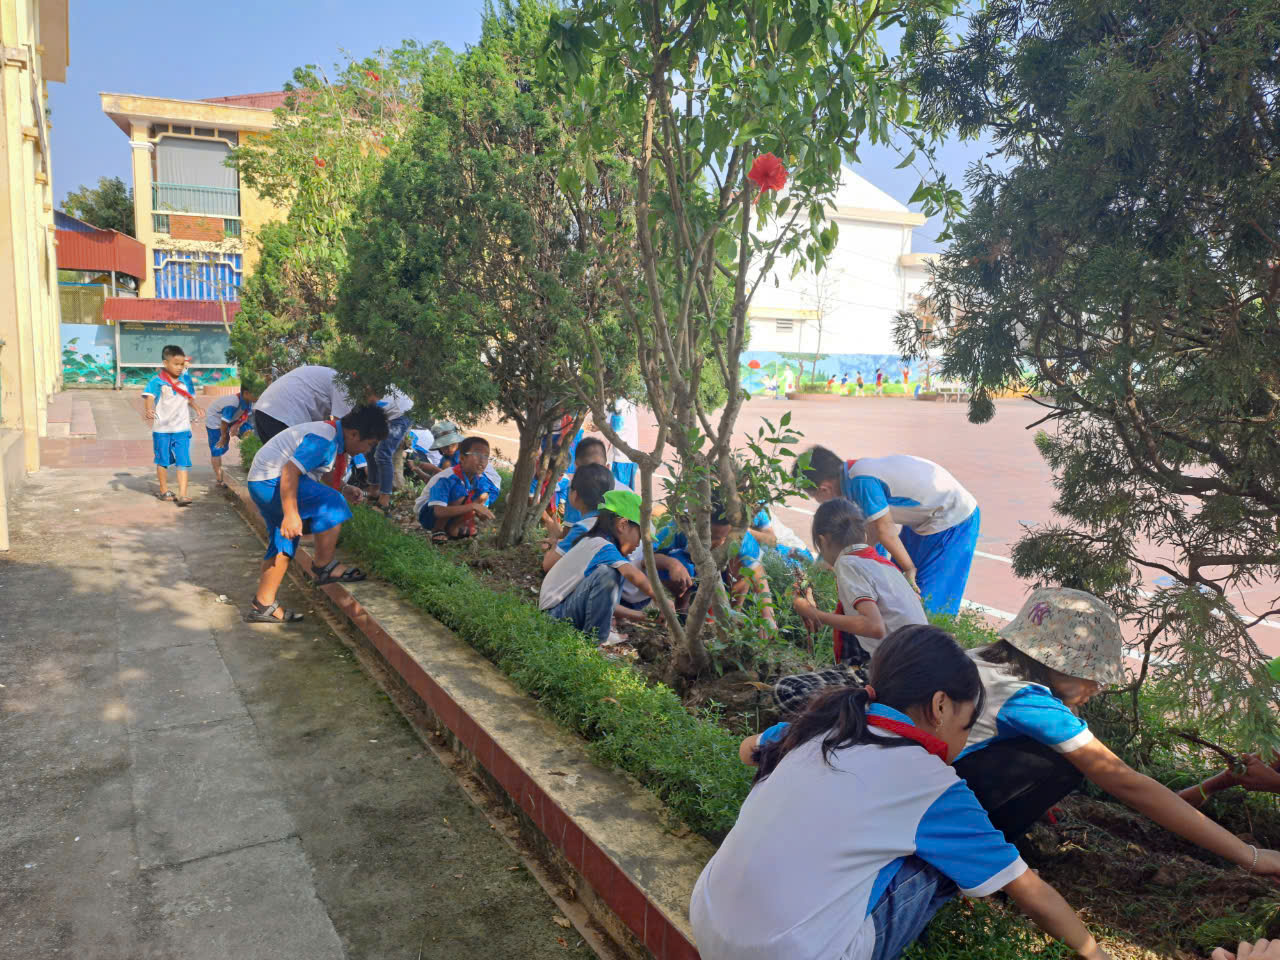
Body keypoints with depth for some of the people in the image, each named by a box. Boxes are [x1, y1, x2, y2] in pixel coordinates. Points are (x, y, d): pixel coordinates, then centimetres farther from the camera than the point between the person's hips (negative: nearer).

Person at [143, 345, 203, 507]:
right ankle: (164, 491, 28)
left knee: (183, 462, -6)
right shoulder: (157, 381, -10)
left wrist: (196, 408, -3)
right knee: (163, 461, 13)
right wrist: (148, 410, -40)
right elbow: (149, 397, -21)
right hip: (161, 428, -2)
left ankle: (182, 495, -8)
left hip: (182, 428, 2)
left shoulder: (186, 380, 4)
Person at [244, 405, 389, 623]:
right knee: (332, 506, -20)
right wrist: (291, 514, -32)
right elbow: (290, 471, -29)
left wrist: (342, 492, 9)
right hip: (272, 481, -11)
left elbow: (311, 474, 20)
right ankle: (323, 567, -8)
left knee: (283, 543, 14)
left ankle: (263, 605, 18)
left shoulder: (329, 432, 13)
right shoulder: (323, 440, -20)